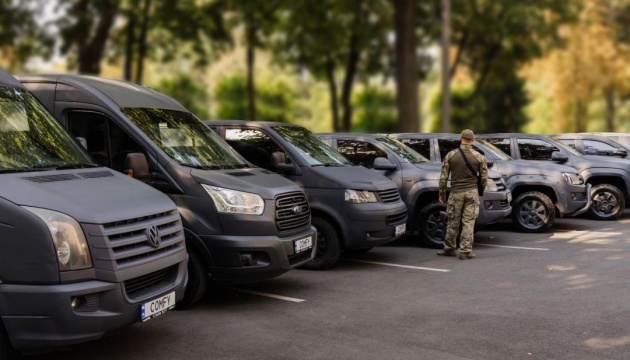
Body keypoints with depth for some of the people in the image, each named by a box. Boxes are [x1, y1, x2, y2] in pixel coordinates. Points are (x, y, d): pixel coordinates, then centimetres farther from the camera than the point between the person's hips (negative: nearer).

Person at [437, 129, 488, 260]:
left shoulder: (450, 155, -1)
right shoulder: (478, 157, -2)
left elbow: (443, 177, 0)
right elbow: (484, 177, 3)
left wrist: (442, 192, 9)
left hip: (456, 193, 0)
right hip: (472, 192, 0)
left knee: (453, 222, 11)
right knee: (468, 222, 2)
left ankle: (449, 248, 22)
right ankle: (466, 251, 2)